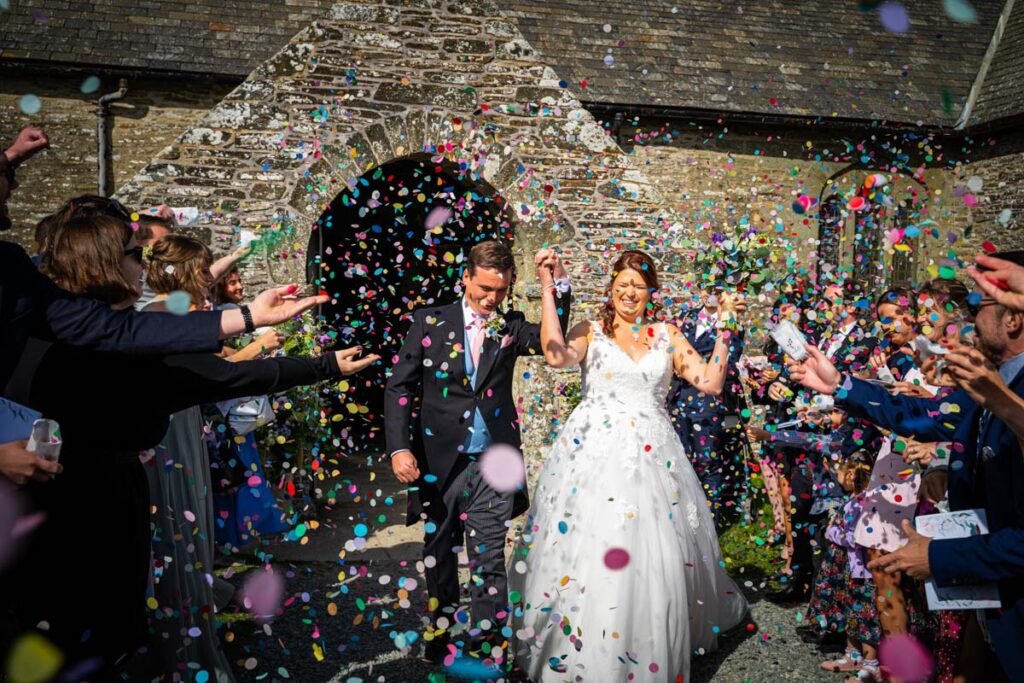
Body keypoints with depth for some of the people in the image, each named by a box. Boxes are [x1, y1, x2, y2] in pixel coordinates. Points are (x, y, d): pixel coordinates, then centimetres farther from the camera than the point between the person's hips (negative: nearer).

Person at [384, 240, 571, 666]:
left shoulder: (510, 326, 5)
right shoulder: (431, 321, -1)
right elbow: (399, 387, -1)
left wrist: (559, 282, -17)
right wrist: (399, 447, -11)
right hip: (438, 464, 0)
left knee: (488, 561, 5)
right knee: (439, 557, 13)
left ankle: (485, 645, 17)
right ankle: (440, 635, 31)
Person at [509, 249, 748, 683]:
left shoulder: (668, 336, 11)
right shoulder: (591, 331, 4)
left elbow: (711, 383, 5)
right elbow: (556, 356, -18)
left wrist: (725, 332, 0)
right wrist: (548, 291, -18)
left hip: (651, 454, 2)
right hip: (595, 451, -2)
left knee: (653, 557, 4)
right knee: (588, 550, -2)